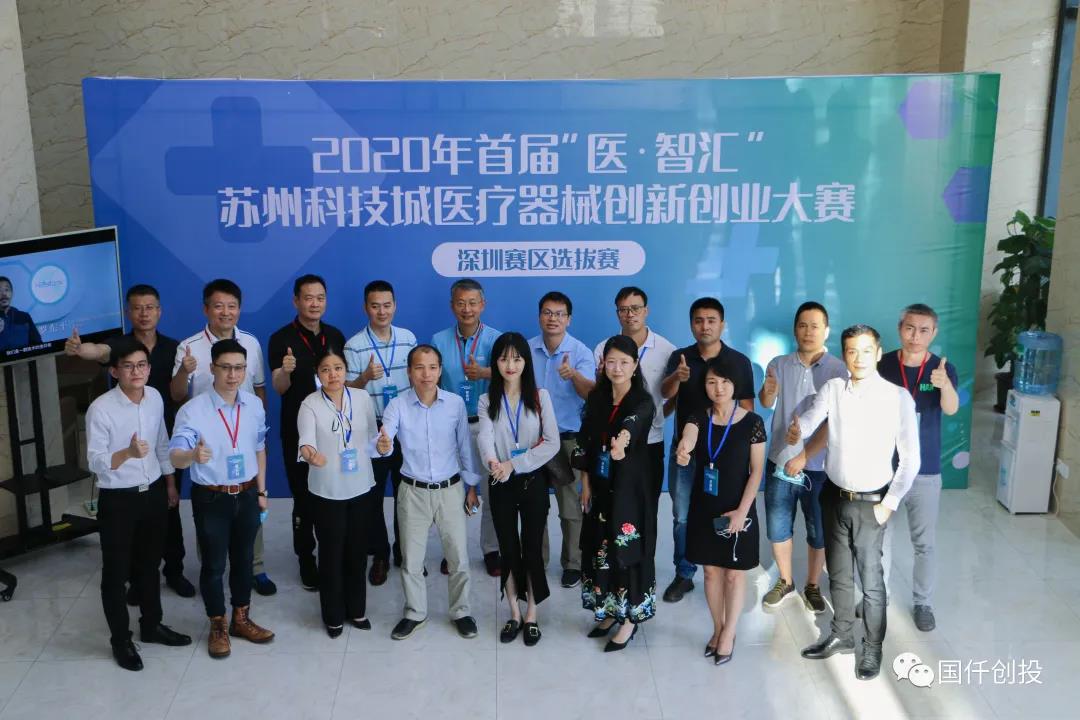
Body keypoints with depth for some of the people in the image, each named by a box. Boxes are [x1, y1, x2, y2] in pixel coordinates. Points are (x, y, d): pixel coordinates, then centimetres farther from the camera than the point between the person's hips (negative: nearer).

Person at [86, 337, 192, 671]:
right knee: (116, 571, 8)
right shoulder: (101, 409, -20)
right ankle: (121, 640, 24)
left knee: (150, 563, 20)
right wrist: (128, 453, -42)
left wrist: (170, 484, 17)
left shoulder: (155, 397, -2)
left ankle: (151, 625, 38)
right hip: (117, 499, -5)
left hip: (153, 493, 5)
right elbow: (95, 462, -24)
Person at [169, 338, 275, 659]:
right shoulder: (192, 410, -18)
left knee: (243, 559, 18)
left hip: (246, 495, 4)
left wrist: (261, 491, 11)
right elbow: (175, 455, -28)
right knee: (213, 564, 9)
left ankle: (241, 619, 36)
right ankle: (218, 627, 28)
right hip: (211, 498, -4)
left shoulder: (254, 405, -3)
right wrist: (193, 455, -51)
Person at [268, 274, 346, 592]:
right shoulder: (281, 339, -8)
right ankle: (306, 560, 17)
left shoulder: (335, 336, 5)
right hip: (298, 432, -3)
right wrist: (286, 371, -34)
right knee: (304, 499, 3)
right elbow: (279, 388, -13)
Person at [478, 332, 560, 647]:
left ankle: (532, 616, 20)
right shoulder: (487, 401, -1)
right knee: (508, 549, 8)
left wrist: (514, 464, -21)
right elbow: (485, 437, -19)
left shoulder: (540, 397, -4)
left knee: (532, 548, 4)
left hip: (532, 481, -1)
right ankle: (514, 614, 24)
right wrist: (491, 460, -42)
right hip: (500, 484, 1)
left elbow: (552, 443, -11)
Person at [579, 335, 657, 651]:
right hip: (601, 487, 5)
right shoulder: (596, 398, 2)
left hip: (630, 488, -5)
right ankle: (609, 611, 31)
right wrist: (586, 483, 4)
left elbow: (632, 425, -38)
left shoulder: (643, 401, -14)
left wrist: (621, 444, -58)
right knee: (600, 548, 13)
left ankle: (630, 618, 18)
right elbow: (586, 443, 8)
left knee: (627, 549, 1)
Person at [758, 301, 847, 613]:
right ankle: (785, 582, 33)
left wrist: (804, 457, -18)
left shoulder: (838, 370, -10)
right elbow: (765, 404, -13)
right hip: (780, 461, 2)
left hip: (819, 466, -2)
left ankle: (812, 586, 31)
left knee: (818, 532, 11)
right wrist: (767, 392, -36)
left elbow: (834, 421, -13)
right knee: (777, 529, 12)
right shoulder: (779, 364, -1)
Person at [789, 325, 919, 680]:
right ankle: (841, 635, 38)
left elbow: (910, 458, -10)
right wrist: (796, 431, -40)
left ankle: (872, 648, 25)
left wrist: (890, 503, -13)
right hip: (834, 497, 4)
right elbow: (811, 418, -17)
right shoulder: (832, 389, -2)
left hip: (870, 502, -4)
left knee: (871, 579, 6)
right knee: (838, 574, 19)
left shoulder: (899, 398, -13)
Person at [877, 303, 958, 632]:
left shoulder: (943, 369, -9)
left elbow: (951, 409, -28)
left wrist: (945, 385, -48)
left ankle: (923, 603, 27)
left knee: (924, 544, 10)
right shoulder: (881, 365, -7)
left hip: (926, 472, 0)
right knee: (879, 538, 12)